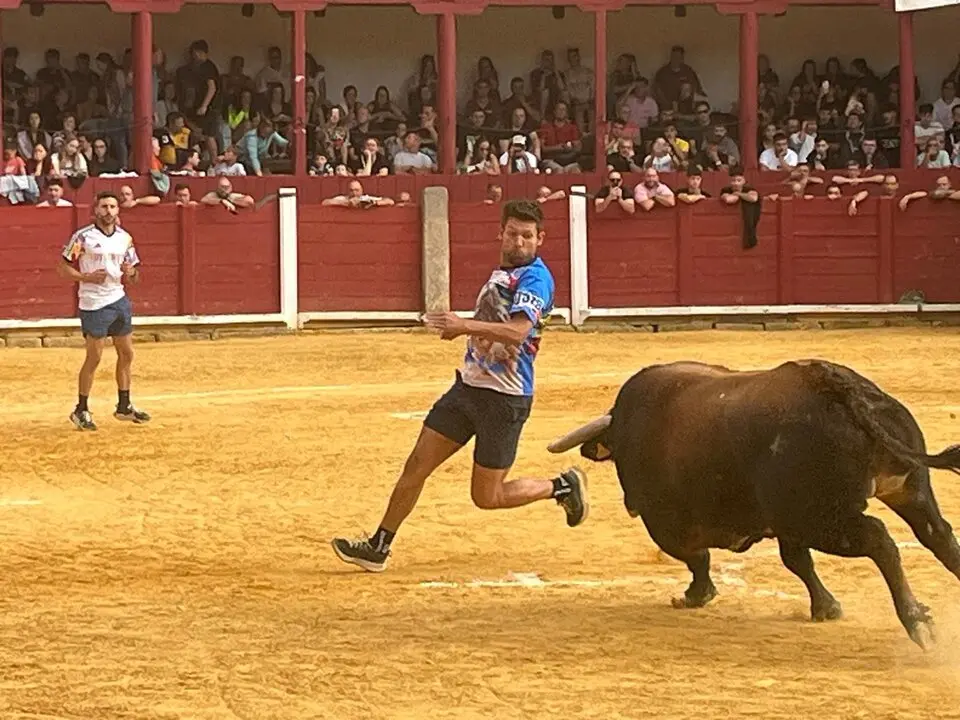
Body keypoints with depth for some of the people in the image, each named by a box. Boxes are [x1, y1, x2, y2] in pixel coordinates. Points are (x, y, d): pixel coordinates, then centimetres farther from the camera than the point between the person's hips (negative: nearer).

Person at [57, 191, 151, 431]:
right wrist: (87, 277, -19)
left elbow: (132, 277, 15)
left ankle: (124, 407, 23)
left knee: (126, 354, 11)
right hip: (94, 303, -6)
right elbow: (64, 267, -6)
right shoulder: (83, 237, -8)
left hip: (119, 300, 6)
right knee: (94, 357, -4)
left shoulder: (125, 238, 8)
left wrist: (131, 273, -8)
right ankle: (81, 411, 5)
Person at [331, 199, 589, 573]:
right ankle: (378, 548, 11)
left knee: (487, 497, 1)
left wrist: (466, 325, -40)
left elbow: (517, 331, -30)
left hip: (504, 399, -8)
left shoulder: (535, 278, -14)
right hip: (467, 387, 8)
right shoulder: (501, 273, 14)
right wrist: (461, 328, 11)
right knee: (417, 465, 4)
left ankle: (563, 487, 22)